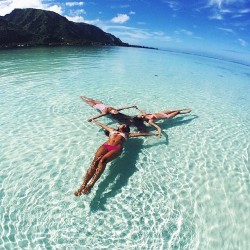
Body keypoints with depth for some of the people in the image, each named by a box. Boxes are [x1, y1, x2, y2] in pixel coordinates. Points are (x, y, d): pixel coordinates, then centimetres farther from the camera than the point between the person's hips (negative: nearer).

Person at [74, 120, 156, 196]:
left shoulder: (127, 134, 32)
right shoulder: (112, 130, 37)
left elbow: (141, 134, 32)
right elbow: (102, 125, 52)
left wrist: (153, 134, 33)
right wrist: (95, 121, 66)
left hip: (116, 148, -2)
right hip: (105, 145, 2)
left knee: (102, 160, -33)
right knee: (94, 162, -26)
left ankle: (90, 185, -46)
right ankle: (83, 185, -38)